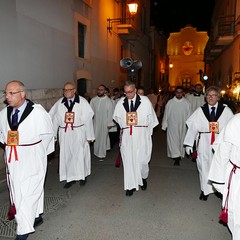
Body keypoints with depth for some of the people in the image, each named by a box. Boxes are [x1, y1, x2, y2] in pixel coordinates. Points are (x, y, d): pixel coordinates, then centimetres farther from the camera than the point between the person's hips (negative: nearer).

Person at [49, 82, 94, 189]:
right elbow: (54, 119, 4)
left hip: (79, 134, -2)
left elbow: (88, 120, -5)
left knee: (80, 155, 8)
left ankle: (82, 176, 30)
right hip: (64, 134, 3)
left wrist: (89, 136, -4)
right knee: (66, 155, 8)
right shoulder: (59, 103, 1)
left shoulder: (82, 102, -7)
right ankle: (70, 178, 25)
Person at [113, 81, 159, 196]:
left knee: (142, 159, 4)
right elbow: (117, 117, 17)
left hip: (141, 136, -1)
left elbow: (151, 118, 3)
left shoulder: (145, 101, -3)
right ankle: (131, 185, 17)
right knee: (128, 160, 3)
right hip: (126, 136, 2)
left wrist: (147, 133, 5)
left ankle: (143, 178, 35)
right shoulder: (120, 102, 3)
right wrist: (124, 126, 9)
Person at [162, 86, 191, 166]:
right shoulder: (170, 102, -1)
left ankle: (180, 155, 26)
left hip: (183, 126, 1)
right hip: (172, 125, -1)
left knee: (181, 141, 10)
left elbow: (189, 115, 3)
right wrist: (164, 125, 3)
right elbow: (166, 114, 3)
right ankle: (176, 157, -5)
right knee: (173, 141, -7)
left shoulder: (187, 103, 0)